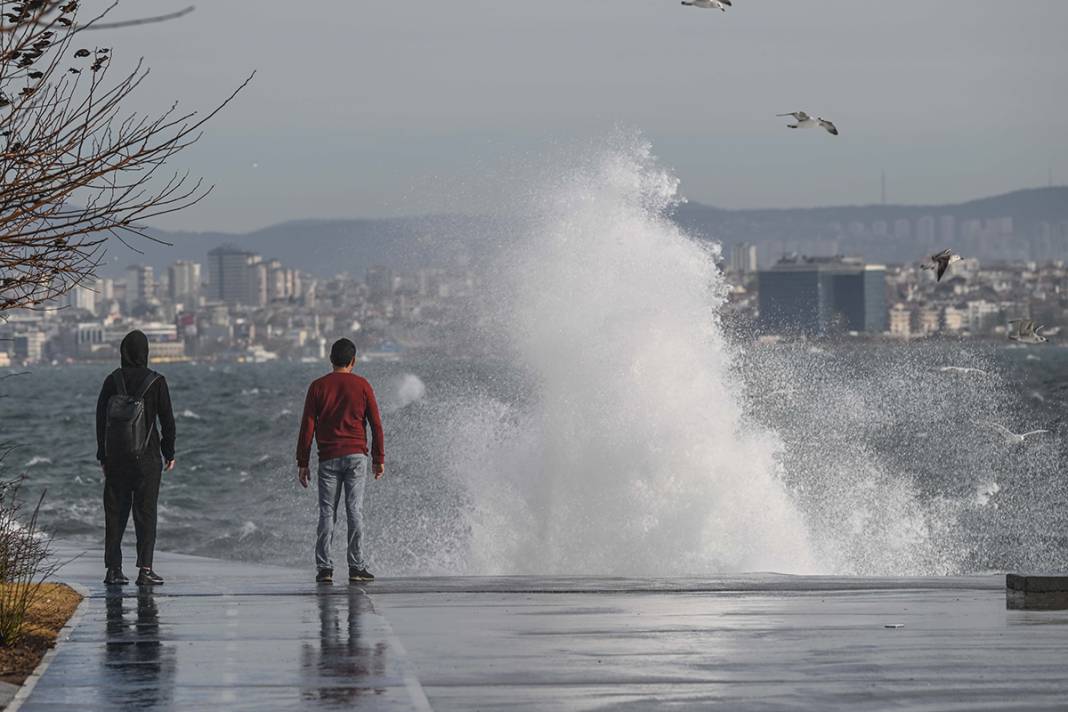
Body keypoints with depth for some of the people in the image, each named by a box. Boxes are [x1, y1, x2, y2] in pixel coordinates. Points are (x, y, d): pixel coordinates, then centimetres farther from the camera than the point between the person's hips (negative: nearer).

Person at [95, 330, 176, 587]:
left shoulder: (112, 381, -1)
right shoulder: (156, 382, -7)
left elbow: (100, 419, 3)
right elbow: (167, 419, -4)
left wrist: (103, 457, 11)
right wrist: (169, 452, 8)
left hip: (115, 458, 2)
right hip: (146, 458, -2)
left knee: (115, 513, 8)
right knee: (146, 512, 1)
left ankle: (113, 570, 7)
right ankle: (145, 570, -5)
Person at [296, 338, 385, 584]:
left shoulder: (318, 387, 3)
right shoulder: (362, 385, 3)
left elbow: (307, 427, 1)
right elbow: (376, 424, 2)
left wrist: (302, 463, 5)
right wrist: (379, 459, 9)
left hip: (328, 458, 1)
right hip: (356, 455, -1)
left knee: (327, 513, 3)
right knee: (355, 510, 0)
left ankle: (324, 568, -3)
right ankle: (356, 567, -4)